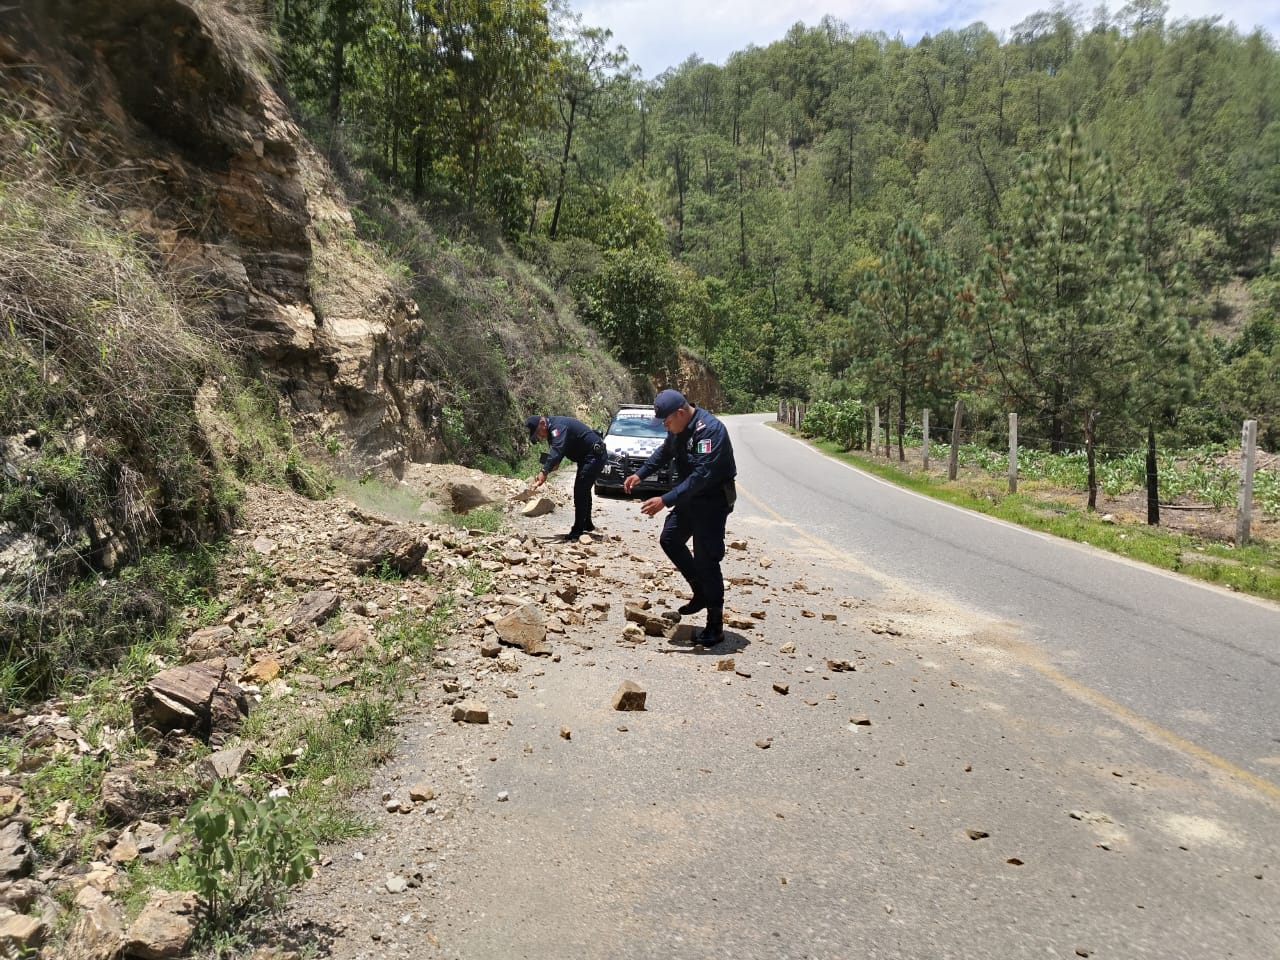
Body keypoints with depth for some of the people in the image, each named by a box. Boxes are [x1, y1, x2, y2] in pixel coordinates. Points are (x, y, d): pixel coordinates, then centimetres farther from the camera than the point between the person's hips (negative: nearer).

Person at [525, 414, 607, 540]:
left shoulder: (557, 426, -25)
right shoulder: (553, 429, 9)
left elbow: (557, 451, -40)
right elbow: (557, 450, 12)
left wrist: (544, 472, -49)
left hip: (594, 455, -11)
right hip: (587, 457, 11)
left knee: (580, 491, -14)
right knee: (583, 490, 21)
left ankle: (577, 531, -12)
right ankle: (587, 525, 36)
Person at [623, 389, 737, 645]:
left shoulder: (709, 429, -28)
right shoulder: (679, 427, 1)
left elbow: (702, 475, -35)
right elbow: (664, 451, 22)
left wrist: (665, 500, -36)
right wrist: (640, 474, 13)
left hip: (713, 500, -9)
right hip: (691, 497, 9)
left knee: (706, 561, -7)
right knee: (670, 539, 15)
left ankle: (715, 626, 4)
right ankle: (701, 593, 26)